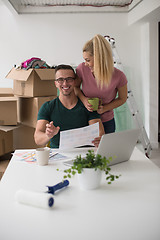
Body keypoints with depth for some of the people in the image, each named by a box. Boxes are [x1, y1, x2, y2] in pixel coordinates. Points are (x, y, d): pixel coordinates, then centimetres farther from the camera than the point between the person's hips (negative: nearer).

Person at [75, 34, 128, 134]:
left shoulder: (119, 76, -21)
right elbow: (75, 86, 2)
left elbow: (122, 99, -3)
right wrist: (83, 99, -18)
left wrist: (104, 108, -17)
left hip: (106, 122, -1)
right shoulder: (82, 68, -17)